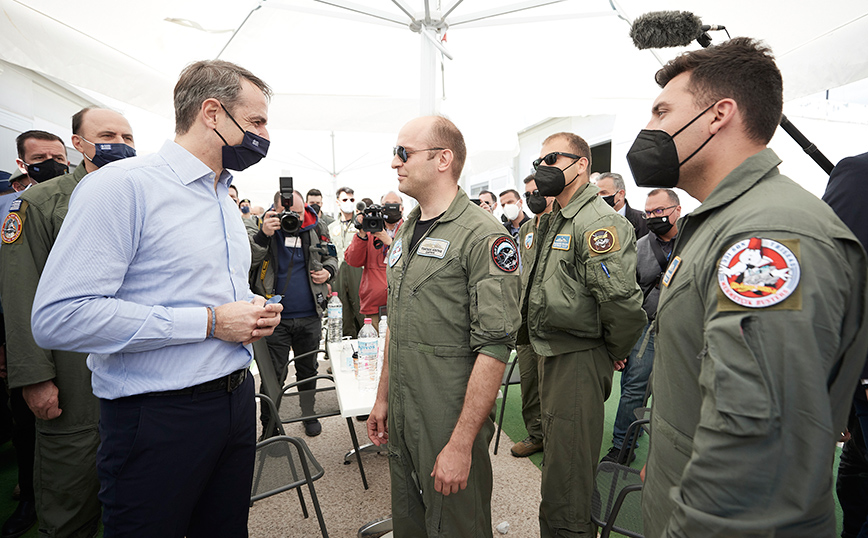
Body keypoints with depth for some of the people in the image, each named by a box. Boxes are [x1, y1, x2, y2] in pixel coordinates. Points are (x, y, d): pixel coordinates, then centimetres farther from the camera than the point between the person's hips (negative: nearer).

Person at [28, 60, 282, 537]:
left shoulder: (225, 201, 14)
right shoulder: (123, 185, -14)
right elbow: (58, 318, -23)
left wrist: (251, 310, 3)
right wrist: (210, 322, -21)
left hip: (236, 400, 8)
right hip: (158, 416, -7)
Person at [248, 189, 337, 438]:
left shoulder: (315, 230, 4)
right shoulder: (261, 228, -4)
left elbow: (331, 257, 19)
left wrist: (328, 270, -2)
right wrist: (263, 235, -33)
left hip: (310, 317, 3)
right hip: (275, 317, -3)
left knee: (308, 370, 18)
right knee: (273, 375, 4)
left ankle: (309, 415, 36)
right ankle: (269, 427, 20)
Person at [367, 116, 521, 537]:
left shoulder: (484, 237, -17)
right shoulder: (406, 231, 9)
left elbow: (494, 347, -20)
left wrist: (461, 444, -20)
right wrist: (383, 398, 15)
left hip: (451, 424, -7)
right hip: (401, 422, 7)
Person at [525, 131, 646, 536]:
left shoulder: (598, 222, -20)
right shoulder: (554, 221, 13)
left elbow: (621, 301, -27)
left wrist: (615, 352, -13)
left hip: (579, 360, -10)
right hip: (552, 353, 10)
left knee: (566, 476, 2)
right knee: (556, 454, 25)